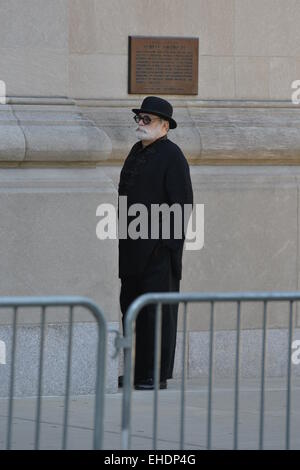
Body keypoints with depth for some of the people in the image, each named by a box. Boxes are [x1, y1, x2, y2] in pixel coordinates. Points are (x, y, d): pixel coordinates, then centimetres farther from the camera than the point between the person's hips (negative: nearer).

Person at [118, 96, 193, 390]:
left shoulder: (171, 156, -9)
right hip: (133, 248, 9)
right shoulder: (137, 151, 16)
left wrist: (169, 243, -17)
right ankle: (136, 371, 17)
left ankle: (156, 375, -3)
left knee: (157, 312, -6)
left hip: (158, 248, -9)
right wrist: (123, 237, 15)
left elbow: (182, 203, -13)